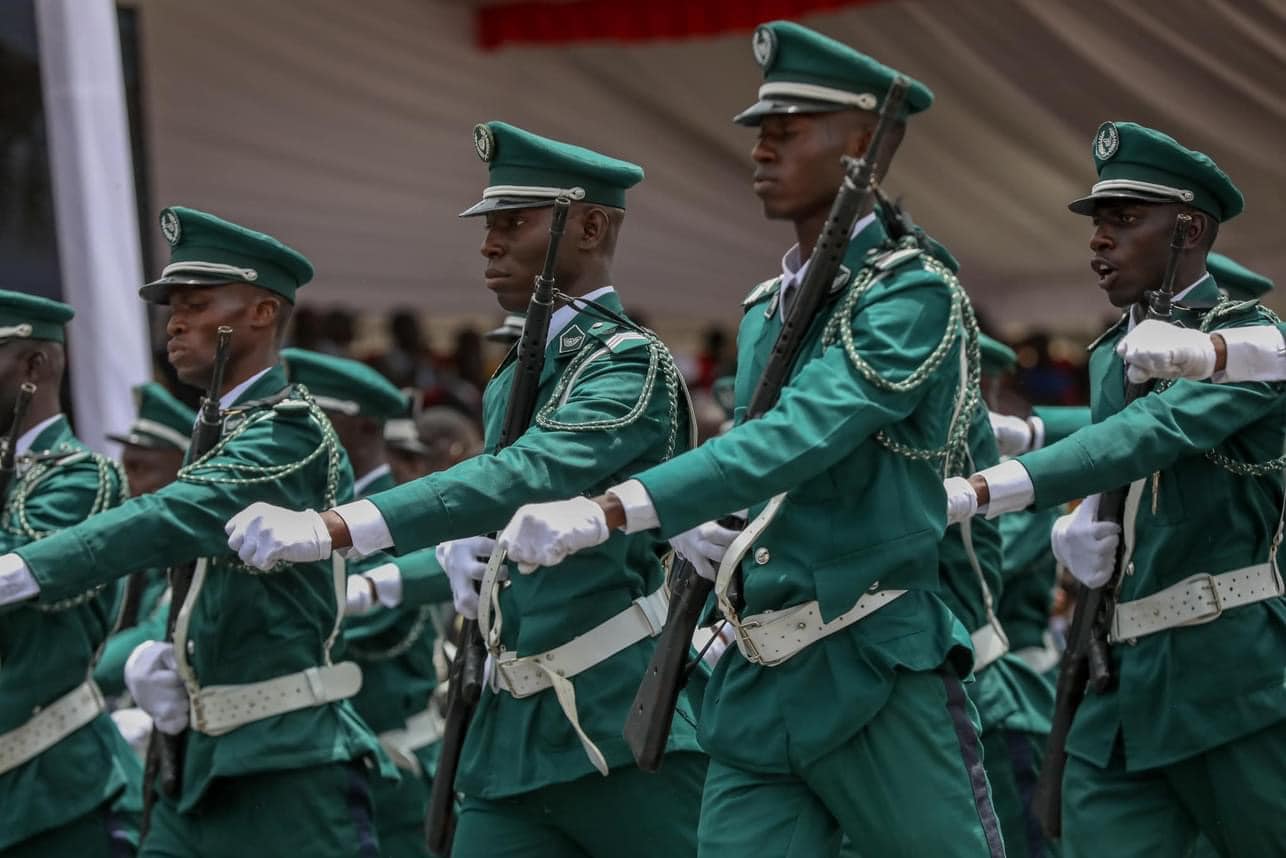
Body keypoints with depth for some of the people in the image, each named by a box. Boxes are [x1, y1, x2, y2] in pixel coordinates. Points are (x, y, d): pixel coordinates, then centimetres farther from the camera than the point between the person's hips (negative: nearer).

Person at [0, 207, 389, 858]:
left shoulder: (290, 432, -12)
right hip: (204, 761, 9)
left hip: (289, 768, -9)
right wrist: (145, 659, -2)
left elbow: (171, 522, -28)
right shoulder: (218, 435, 17)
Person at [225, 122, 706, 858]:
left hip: (628, 724, -8)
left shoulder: (630, 361, -11)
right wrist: (459, 557, 0)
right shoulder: (513, 379, 16)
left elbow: (529, 478, -27)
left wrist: (330, 529, -36)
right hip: (517, 727, 8)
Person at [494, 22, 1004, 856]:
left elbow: (801, 436, -25)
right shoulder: (764, 311, 15)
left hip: (880, 682, -7)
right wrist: (699, 532, 2)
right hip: (758, 692, 7)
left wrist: (608, 512, -33)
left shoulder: (914, 293, -10)